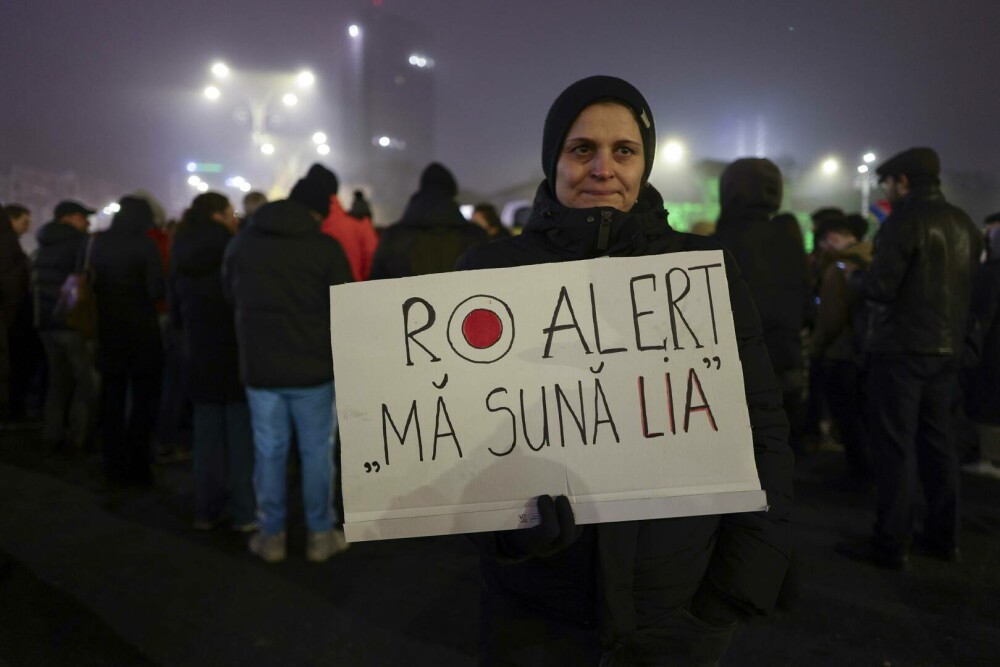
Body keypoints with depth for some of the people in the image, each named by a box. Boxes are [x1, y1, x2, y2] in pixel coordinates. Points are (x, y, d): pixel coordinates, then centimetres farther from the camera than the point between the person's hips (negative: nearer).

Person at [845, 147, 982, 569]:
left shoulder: (905, 220, -12)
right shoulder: (964, 223, 13)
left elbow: (879, 288, -18)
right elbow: (960, 285, 19)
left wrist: (855, 276, 1)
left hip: (901, 348, -8)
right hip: (946, 348, 8)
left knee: (896, 446, -3)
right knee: (938, 442, 15)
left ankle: (891, 545, 3)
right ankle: (943, 538, 23)